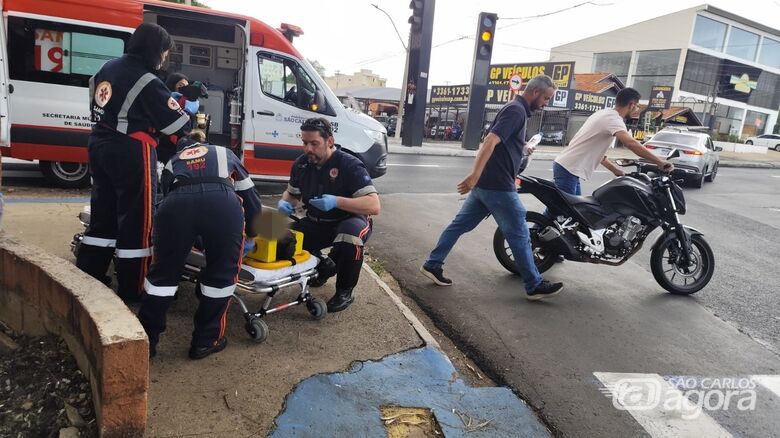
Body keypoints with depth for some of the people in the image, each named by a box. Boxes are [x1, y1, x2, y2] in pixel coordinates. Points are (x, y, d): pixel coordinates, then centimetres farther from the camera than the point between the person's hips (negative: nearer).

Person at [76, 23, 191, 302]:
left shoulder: (108, 68, 11)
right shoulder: (147, 82, -16)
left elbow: (103, 106, 18)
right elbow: (175, 122, -13)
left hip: (99, 144, 9)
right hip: (131, 153, -9)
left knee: (103, 213, 17)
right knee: (135, 219, -1)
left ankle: (86, 277, 25)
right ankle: (132, 289, 7)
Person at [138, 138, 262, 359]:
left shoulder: (172, 162, 42)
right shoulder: (226, 154, 41)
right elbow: (251, 197, 41)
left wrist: (190, 240, 56)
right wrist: (252, 234, 55)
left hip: (177, 201, 1)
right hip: (222, 201, -1)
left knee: (164, 269, 20)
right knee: (222, 273, 18)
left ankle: (145, 339, 27)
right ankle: (206, 340, 23)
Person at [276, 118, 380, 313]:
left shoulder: (349, 165, -23)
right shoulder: (301, 164, -5)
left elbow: (374, 206, -31)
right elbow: (292, 193, 14)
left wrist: (337, 201, -43)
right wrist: (284, 203, -11)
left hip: (349, 221, -6)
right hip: (316, 224, 6)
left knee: (350, 237, -39)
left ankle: (346, 291, -12)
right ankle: (324, 265, 14)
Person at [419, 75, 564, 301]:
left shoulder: (514, 109, 18)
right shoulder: (517, 110, -14)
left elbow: (494, 141, 29)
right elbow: (490, 141, -27)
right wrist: (475, 175, -34)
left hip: (485, 184, 10)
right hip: (498, 186, -10)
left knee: (460, 224, 12)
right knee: (519, 235, -1)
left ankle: (432, 264, 17)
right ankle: (535, 285, 10)